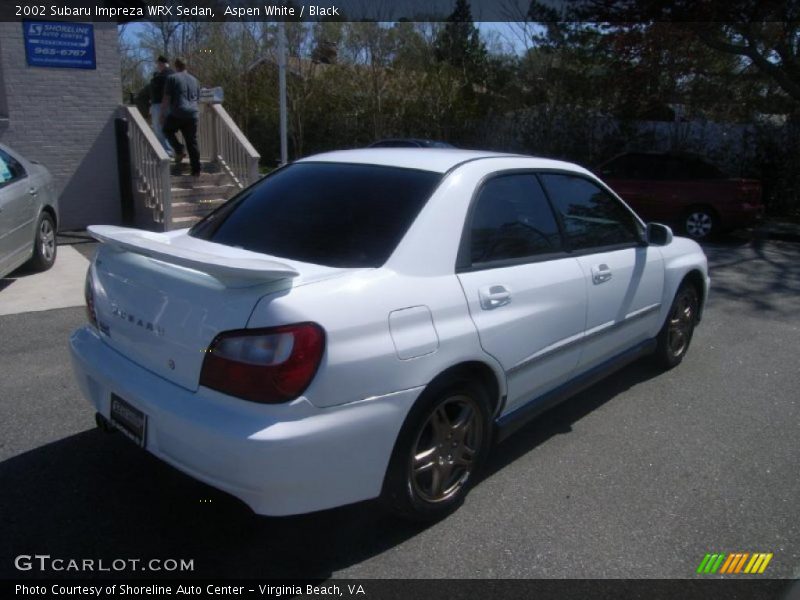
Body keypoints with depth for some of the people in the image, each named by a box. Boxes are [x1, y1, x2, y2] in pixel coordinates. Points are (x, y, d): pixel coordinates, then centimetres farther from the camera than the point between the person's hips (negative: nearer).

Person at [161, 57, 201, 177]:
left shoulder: (172, 78, 0)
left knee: (167, 130, 22)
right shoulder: (194, 80, 17)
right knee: (192, 142, 7)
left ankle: (179, 150, 1)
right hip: (193, 114, 4)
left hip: (177, 114, -4)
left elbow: (166, 99, -5)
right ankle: (196, 170, 4)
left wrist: (162, 114, 1)